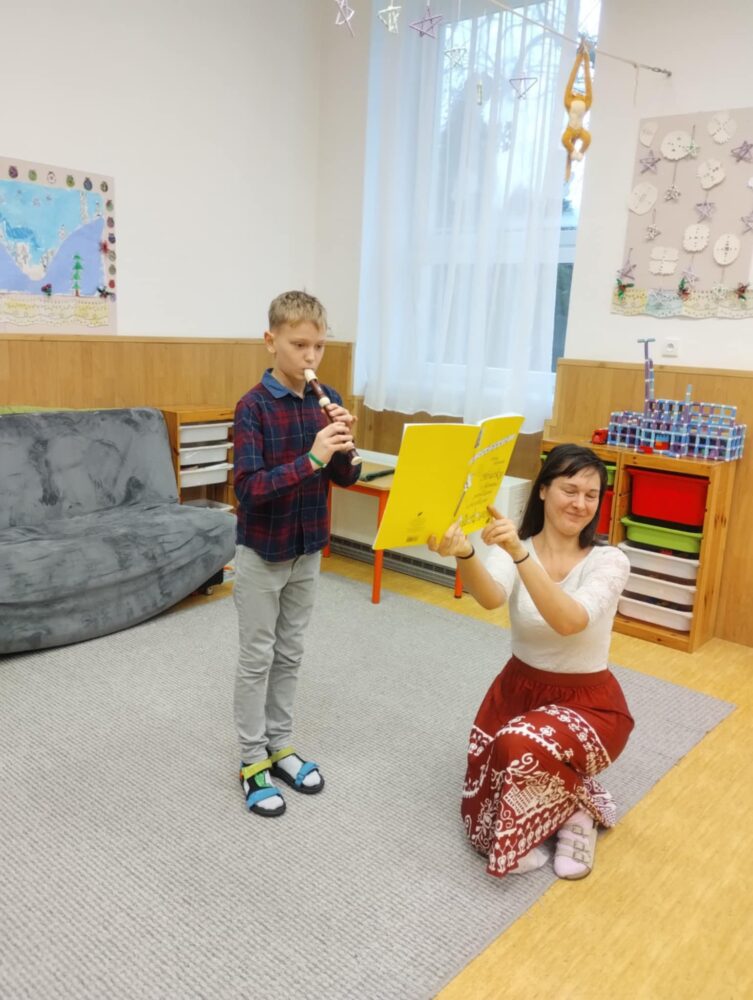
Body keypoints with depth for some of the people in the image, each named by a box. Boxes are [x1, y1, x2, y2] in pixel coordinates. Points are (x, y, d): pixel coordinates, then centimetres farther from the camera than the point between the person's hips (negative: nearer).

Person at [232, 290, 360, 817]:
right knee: (257, 658, 7)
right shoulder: (253, 406, -17)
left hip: (308, 549, 5)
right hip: (261, 552, -5)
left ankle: (280, 744, 33)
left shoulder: (327, 401, 0)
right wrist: (311, 459, -32)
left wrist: (343, 446, -18)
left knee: (291, 653, 17)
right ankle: (253, 760, 22)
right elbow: (249, 488, -24)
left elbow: (345, 479, 2)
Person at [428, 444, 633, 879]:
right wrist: (465, 554, -56)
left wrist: (521, 554, -48)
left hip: (588, 704, -3)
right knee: (484, 823, 2)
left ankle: (576, 807, -3)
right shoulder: (512, 549, -10)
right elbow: (491, 597, -34)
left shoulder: (609, 561, -16)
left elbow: (570, 621, -36)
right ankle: (570, 798, 28)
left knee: (520, 746, -36)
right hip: (519, 690, 3)